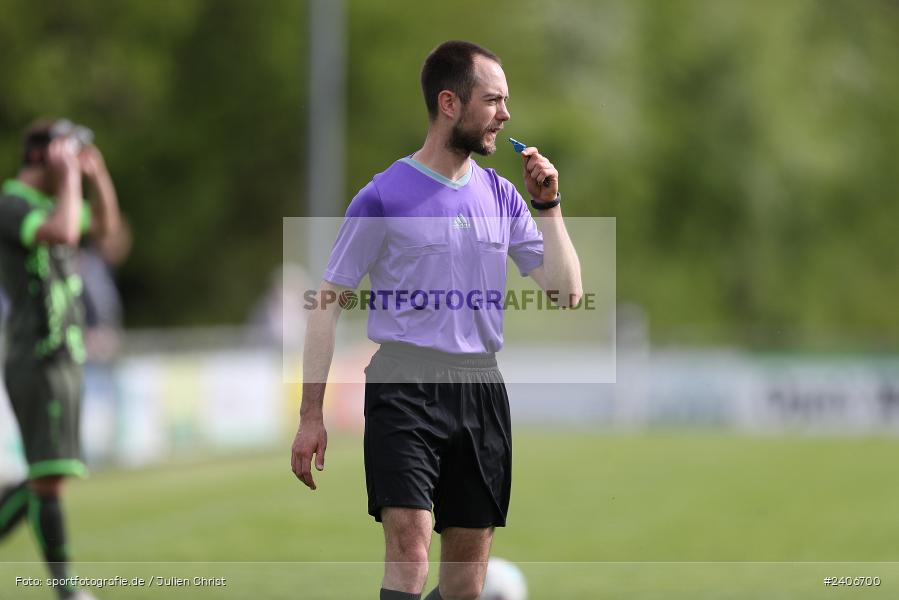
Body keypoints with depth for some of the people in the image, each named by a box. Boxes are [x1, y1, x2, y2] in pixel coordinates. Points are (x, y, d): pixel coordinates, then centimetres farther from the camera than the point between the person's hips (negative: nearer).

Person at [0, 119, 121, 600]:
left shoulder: (47, 202, 16)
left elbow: (106, 227, 27)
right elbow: (64, 234, -31)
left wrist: (97, 173, 13)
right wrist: (69, 177, -19)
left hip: (64, 361, 10)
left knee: (46, 479, 13)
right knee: (50, 476, -10)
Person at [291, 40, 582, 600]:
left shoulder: (502, 197, 11)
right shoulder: (385, 197, -5)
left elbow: (567, 292, 10)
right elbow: (328, 303, -2)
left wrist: (548, 206, 0)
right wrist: (311, 416, -6)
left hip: (481, 386, 5)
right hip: (405, 383, -5)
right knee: (410, 539, -21)